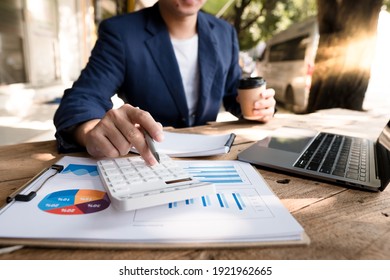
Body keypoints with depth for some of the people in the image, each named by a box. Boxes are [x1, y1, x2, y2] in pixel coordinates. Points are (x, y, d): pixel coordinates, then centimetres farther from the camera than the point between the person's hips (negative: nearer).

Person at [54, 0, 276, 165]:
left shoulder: (224, 33, 3)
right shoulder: (120, 33, -12)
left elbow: (232, 93, 15)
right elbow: (80, 100, -20)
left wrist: (254, 105, -8)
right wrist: (93, 132, -43)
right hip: (146, 162, -4)